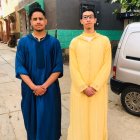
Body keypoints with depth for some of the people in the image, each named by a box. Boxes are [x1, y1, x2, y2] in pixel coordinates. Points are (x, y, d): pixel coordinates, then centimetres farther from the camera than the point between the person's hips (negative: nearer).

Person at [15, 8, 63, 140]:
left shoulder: (54, 42, -2)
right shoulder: (23, 42, -1)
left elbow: (58, 68, -5)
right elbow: (20, 68, -5)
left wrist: (45, 86, -14)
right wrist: (33, 87, -14)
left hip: (50, 89, -1)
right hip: (30, 89, 1)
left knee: (49, 121, 9)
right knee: (33, 120, 15)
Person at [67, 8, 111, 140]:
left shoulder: (104, 40, 2)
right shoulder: (75, 42, 3)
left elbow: (106, 66, -3)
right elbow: (73, 68, -2)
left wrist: (94, 86, -12)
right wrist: (84, 87, -11)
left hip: (98, 89, 0)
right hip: (79, 89, 0)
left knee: (97, 119, 11)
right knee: (80, 120, 10)